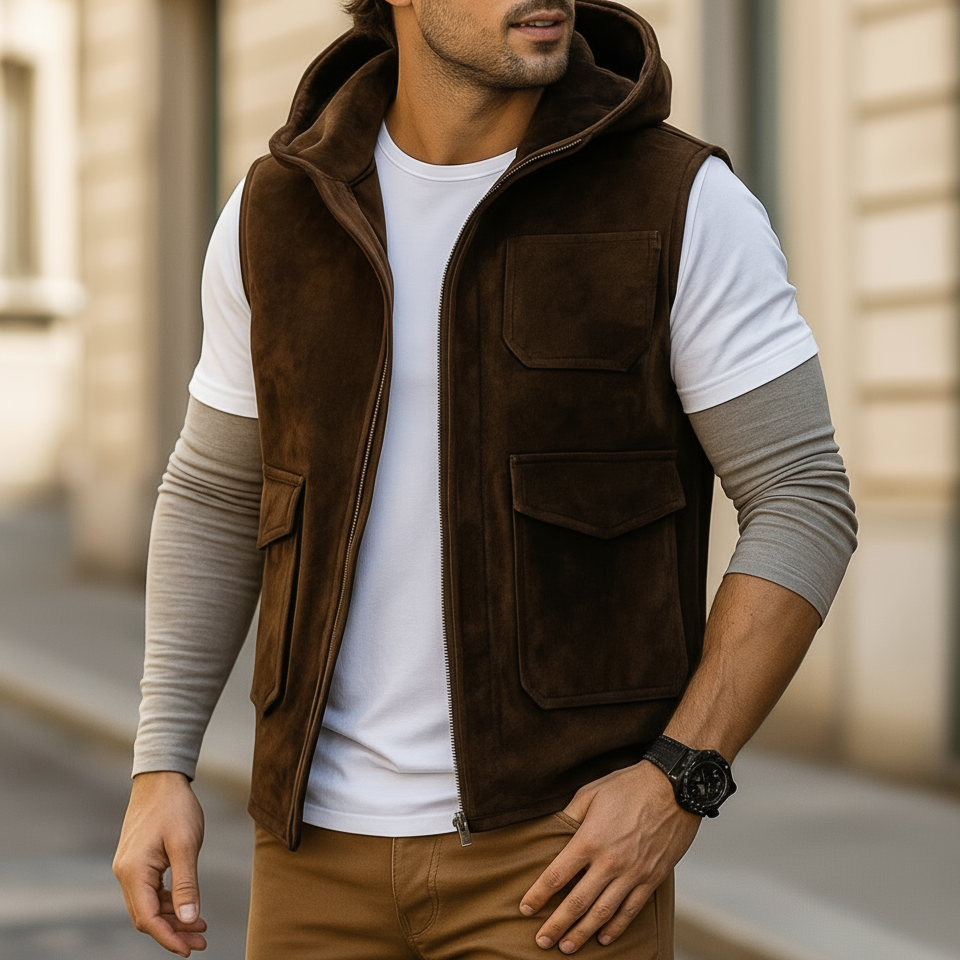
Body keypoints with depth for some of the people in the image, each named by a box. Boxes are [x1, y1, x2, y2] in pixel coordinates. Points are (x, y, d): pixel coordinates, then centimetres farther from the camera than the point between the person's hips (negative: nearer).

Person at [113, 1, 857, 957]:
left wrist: (679, 785, -18)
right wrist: (157, 771, 4)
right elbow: (215, 498, 11)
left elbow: (805, 507, -8)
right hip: (329, 841, 4)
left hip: (568, 835, -3)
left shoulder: (683, 204, -9)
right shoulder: (281, 214, 1)